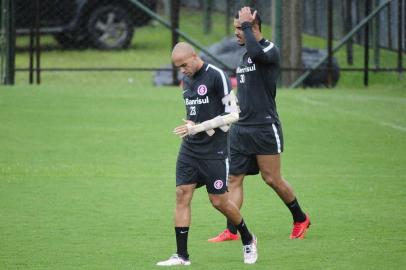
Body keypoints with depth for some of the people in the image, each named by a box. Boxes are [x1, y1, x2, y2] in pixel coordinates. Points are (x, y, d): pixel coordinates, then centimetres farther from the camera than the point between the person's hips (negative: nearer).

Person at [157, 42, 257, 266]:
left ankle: (248, 241, 24)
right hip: (189, 149, 7)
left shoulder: (216, 76, -13)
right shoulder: (186, 80, 10)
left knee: (219, 201, -1)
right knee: (182, 195, -4)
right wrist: (190, 126, 7)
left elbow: (233, 114, -14)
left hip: (214, 151, -7)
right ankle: (181, 255, -3)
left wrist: (199, 128, -17)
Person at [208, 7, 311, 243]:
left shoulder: (270, 50, -10)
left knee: (272, 179, -1)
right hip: (241, 128, 8)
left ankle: (300, 219, 19)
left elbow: (256, 53, -35)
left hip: (265, 128, -8)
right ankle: (231, 231, -1)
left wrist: (247, 24, -23)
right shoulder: (245, 56, 16)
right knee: (234, 179, 0)